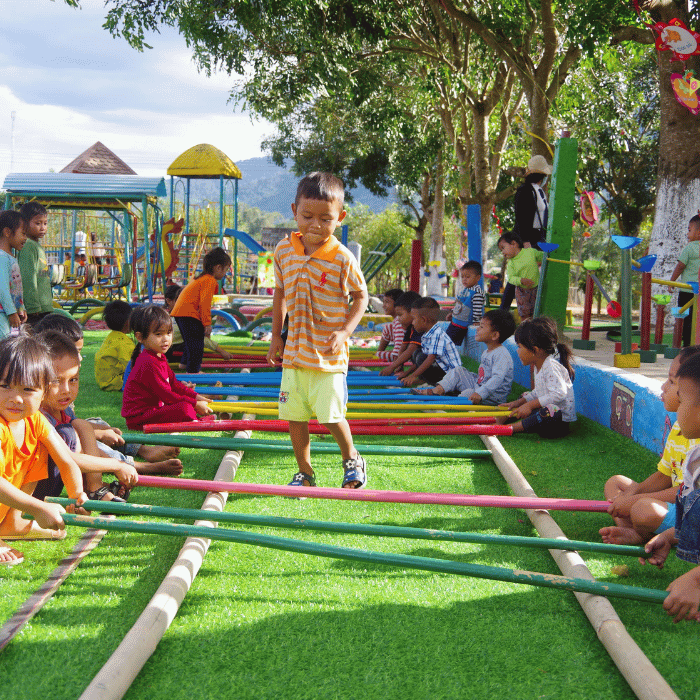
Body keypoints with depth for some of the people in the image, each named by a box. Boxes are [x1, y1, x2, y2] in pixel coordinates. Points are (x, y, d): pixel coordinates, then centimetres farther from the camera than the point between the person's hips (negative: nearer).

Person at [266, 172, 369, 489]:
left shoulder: (342, 257, -11)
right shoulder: (283, 250, 2)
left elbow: (360, 296, -1)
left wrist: (344, 333, -14)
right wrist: (276, 335, 14)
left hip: (329, 353, -4)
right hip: (294, 350, 4)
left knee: (330, 415, -4)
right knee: (294, 416, 7)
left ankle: (352, 459, 26)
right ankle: (304, 473, 24)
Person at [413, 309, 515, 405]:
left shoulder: (502, 355, -21)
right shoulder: (486, 353, 15)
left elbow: (498, 378, -33)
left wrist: (480, 393, -42)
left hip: (494, 397, -10)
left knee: (469, 394, -35)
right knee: (459, 371, 8)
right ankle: (438, 390, -6)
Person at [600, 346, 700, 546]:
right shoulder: (678, 427, 9)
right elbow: (664, 476, 15)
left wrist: (633, 501, -22)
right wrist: (632, 492, -3)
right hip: (674, 503, 11)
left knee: (645, 509, -38)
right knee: (614, 482, 15)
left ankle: (642, 534, -3)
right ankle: (630, 531, -12)